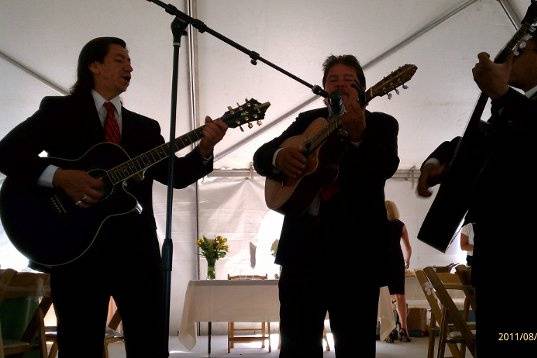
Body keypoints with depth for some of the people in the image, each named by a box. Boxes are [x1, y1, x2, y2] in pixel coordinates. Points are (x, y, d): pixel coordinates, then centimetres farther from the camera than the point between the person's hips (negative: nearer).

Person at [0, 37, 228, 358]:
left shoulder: (145, 126, 18)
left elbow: (177, 175, 9)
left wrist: (204, 149, -9)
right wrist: (59, 177, -18)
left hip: (137, 247, 4)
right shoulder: (58, 110, 7)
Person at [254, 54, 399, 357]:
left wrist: (359, 135, -32)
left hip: (356, 244, -2)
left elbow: (386, 168, -14)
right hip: (303, 240, 3)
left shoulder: (381, 124, 6)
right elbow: (261, 156, 8)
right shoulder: (308, 121, 14)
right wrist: (279, 156, -15)